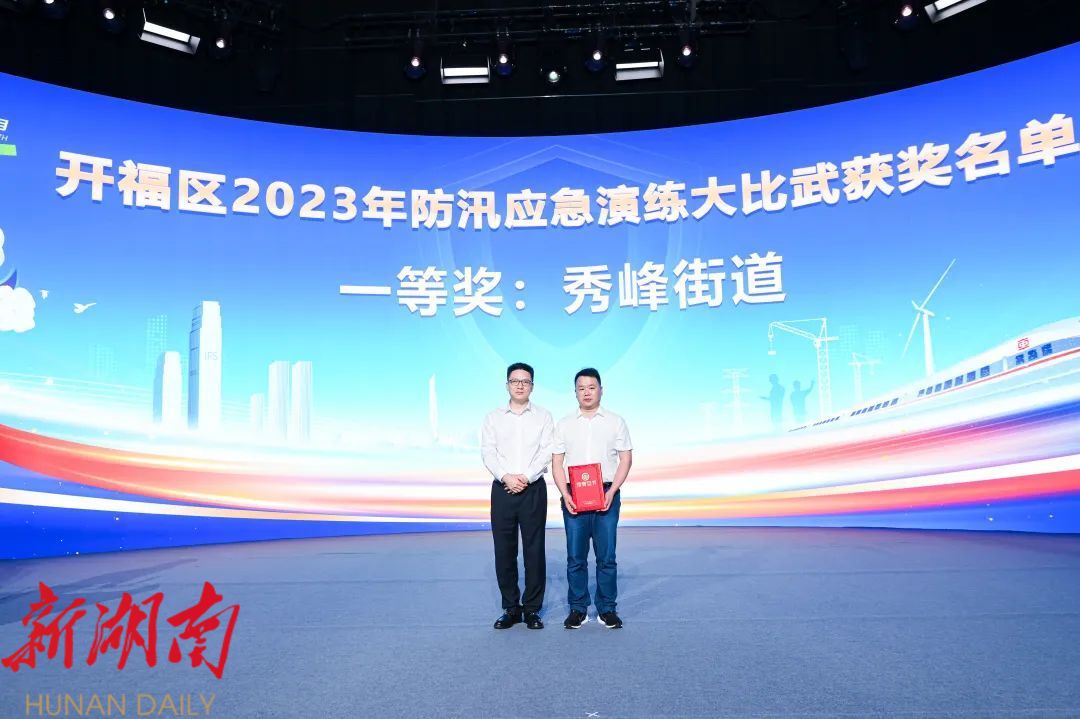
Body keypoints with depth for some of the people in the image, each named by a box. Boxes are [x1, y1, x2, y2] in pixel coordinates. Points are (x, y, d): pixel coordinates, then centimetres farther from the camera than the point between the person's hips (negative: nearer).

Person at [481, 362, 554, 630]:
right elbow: (488, 453, 1)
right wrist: (506, 477, -15)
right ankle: (511, 608, 14)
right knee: (504, 550, 3)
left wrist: (526, 477, -15)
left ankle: (532, 609, 11)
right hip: (502, 489, 1)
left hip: (533, 489, -1)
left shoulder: (543, 416, 8)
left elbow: (546, 453, -2)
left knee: (534, 550, 1)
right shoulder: (493, 417, 11)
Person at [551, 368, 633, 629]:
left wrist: (612, 492, -8)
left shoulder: (615, 422, 7)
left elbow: (625, 459, 4)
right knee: (575, 557, 4)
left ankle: (607, 609, 13)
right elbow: (557, 462, 7)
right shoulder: (564, 424, 9)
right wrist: (565, 495, -6)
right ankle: (577, 609, 13)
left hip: (606, 495, -1)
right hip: (574, 496, 1)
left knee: (606, 556, 2)